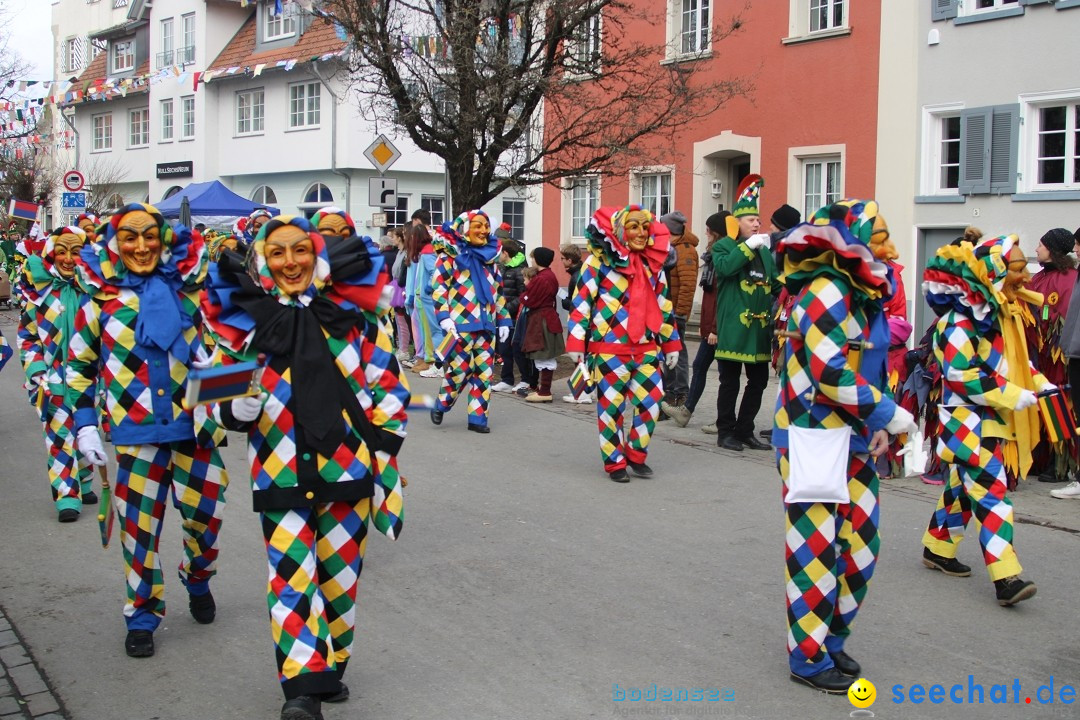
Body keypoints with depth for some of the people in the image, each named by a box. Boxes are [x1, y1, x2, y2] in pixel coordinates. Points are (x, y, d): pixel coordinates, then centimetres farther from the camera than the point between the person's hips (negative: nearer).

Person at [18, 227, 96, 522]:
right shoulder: (41, 289, -2)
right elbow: (27, 335, 4)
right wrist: (36, 371, -6)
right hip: (56, 377, -2)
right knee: (61, 436, -5)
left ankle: (83, 485, 29)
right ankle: (67, 497, -1)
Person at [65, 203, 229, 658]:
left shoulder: (189, 284, 2)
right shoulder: (101, 297, 0)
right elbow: (79, 368, 9)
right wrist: (84, 424, 2)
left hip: (196, 425, 1)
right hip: (136, 431, -1)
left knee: (205, 513, 5)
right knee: (138, 525, 5)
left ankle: (198, 580, 36)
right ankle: (142, 617, 22)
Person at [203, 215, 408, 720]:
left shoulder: (352, 310, 2)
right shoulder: (243, 319, 1)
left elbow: (388, 384, 6)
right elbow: (220, 395, 4)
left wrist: (383, 447, 1)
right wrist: (238, 408, -15)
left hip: (348, 467, 1)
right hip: (282, 473, -1)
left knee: (340, 576, 12)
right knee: (291, 578, -8)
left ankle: (328, 668, 30)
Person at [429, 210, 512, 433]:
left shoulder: (490, 255, 15)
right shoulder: (451, 254, -3)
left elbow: (498, 290, 21)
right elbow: (439, 287, -8)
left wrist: (503, 320, 16)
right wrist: (444, 318, -17)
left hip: (486, 323, 6)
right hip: (461, 323, -6)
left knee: (484, 371, 4)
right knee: (459, 369, -5)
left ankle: (478, 416, 12)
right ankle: (441, 406, 19)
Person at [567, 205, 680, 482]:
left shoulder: (653, 263, 13)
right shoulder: (599, 261, -5)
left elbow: (664, 305, 19)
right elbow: (581, 301, -7)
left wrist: (671, 343, 19)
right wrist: (576, 343, -11)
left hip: (647, 347, 5)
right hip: (609, 348, -5)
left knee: (651, 401, -1)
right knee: (611, 405, 2)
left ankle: (636, 455, 19)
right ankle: (614, 462, 16)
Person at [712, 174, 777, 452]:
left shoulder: (764, 249, 18)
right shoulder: (723, 246, -1)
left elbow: (775, 282, 17)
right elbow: (724, 266, -22)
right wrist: (748, 246, -20)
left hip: (760, 328, 7)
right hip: (733, 328, -6)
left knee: (759, 381, 10)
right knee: (730, 383, 2)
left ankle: (744, 431, 21)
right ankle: (726, 432, 12)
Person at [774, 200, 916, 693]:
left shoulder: (857, 293, 13)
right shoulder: (826, 290, -16)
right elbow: (831, 374, -23)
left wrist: (878, 423, 9)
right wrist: (889, 415, -14)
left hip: (852, 437, 9)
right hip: (816, 436, -9)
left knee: (860, 542, 13)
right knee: (816, 548, -1)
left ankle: (830, 639, 29)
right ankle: (809, 658, 12)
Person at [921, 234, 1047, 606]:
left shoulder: (1006, 310, 10)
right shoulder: (962, 318, -20)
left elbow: (1015, 358, 22)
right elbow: (961, 374, -24)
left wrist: (1040, 383, 7)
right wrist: (1013, 396, -22)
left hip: (997, 420, 9)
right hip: (970, 421, -9)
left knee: (964, 487, 17)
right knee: (991, 493, -13)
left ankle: (937, 549, 31)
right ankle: (1006, 579, -15)